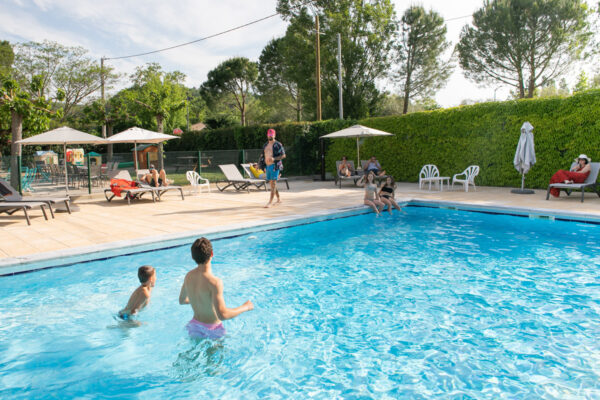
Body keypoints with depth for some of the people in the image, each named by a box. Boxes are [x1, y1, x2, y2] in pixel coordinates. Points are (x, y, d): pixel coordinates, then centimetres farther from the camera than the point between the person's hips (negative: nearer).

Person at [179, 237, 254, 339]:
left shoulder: (188, 276, -7)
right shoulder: (214, 282, -29)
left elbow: (181, 300, 10)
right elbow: (223, 315, -33)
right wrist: (245, 307, -20)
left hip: (195, 325, 6)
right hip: (212, 329, -6)